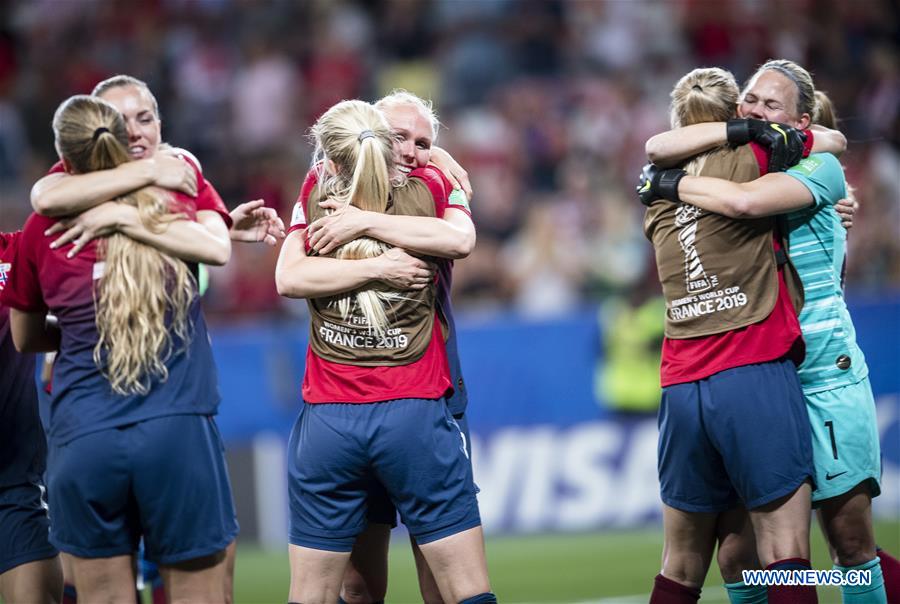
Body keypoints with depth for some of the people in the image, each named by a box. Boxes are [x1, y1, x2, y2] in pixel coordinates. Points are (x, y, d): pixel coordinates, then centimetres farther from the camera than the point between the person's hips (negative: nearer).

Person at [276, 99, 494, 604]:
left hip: (328, 420, 1)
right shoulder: (424, 193, 0)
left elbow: (289, 278, -13)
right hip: (416, 413, 0)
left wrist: (376, 267, -9)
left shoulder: (316, 203, -1)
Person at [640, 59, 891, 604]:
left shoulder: (820, 167, -6)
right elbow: (658, 149, 6)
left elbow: (746, 201, -21)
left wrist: (671, 184, -9)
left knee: (850, 533, -5)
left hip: (825, 374, -5)